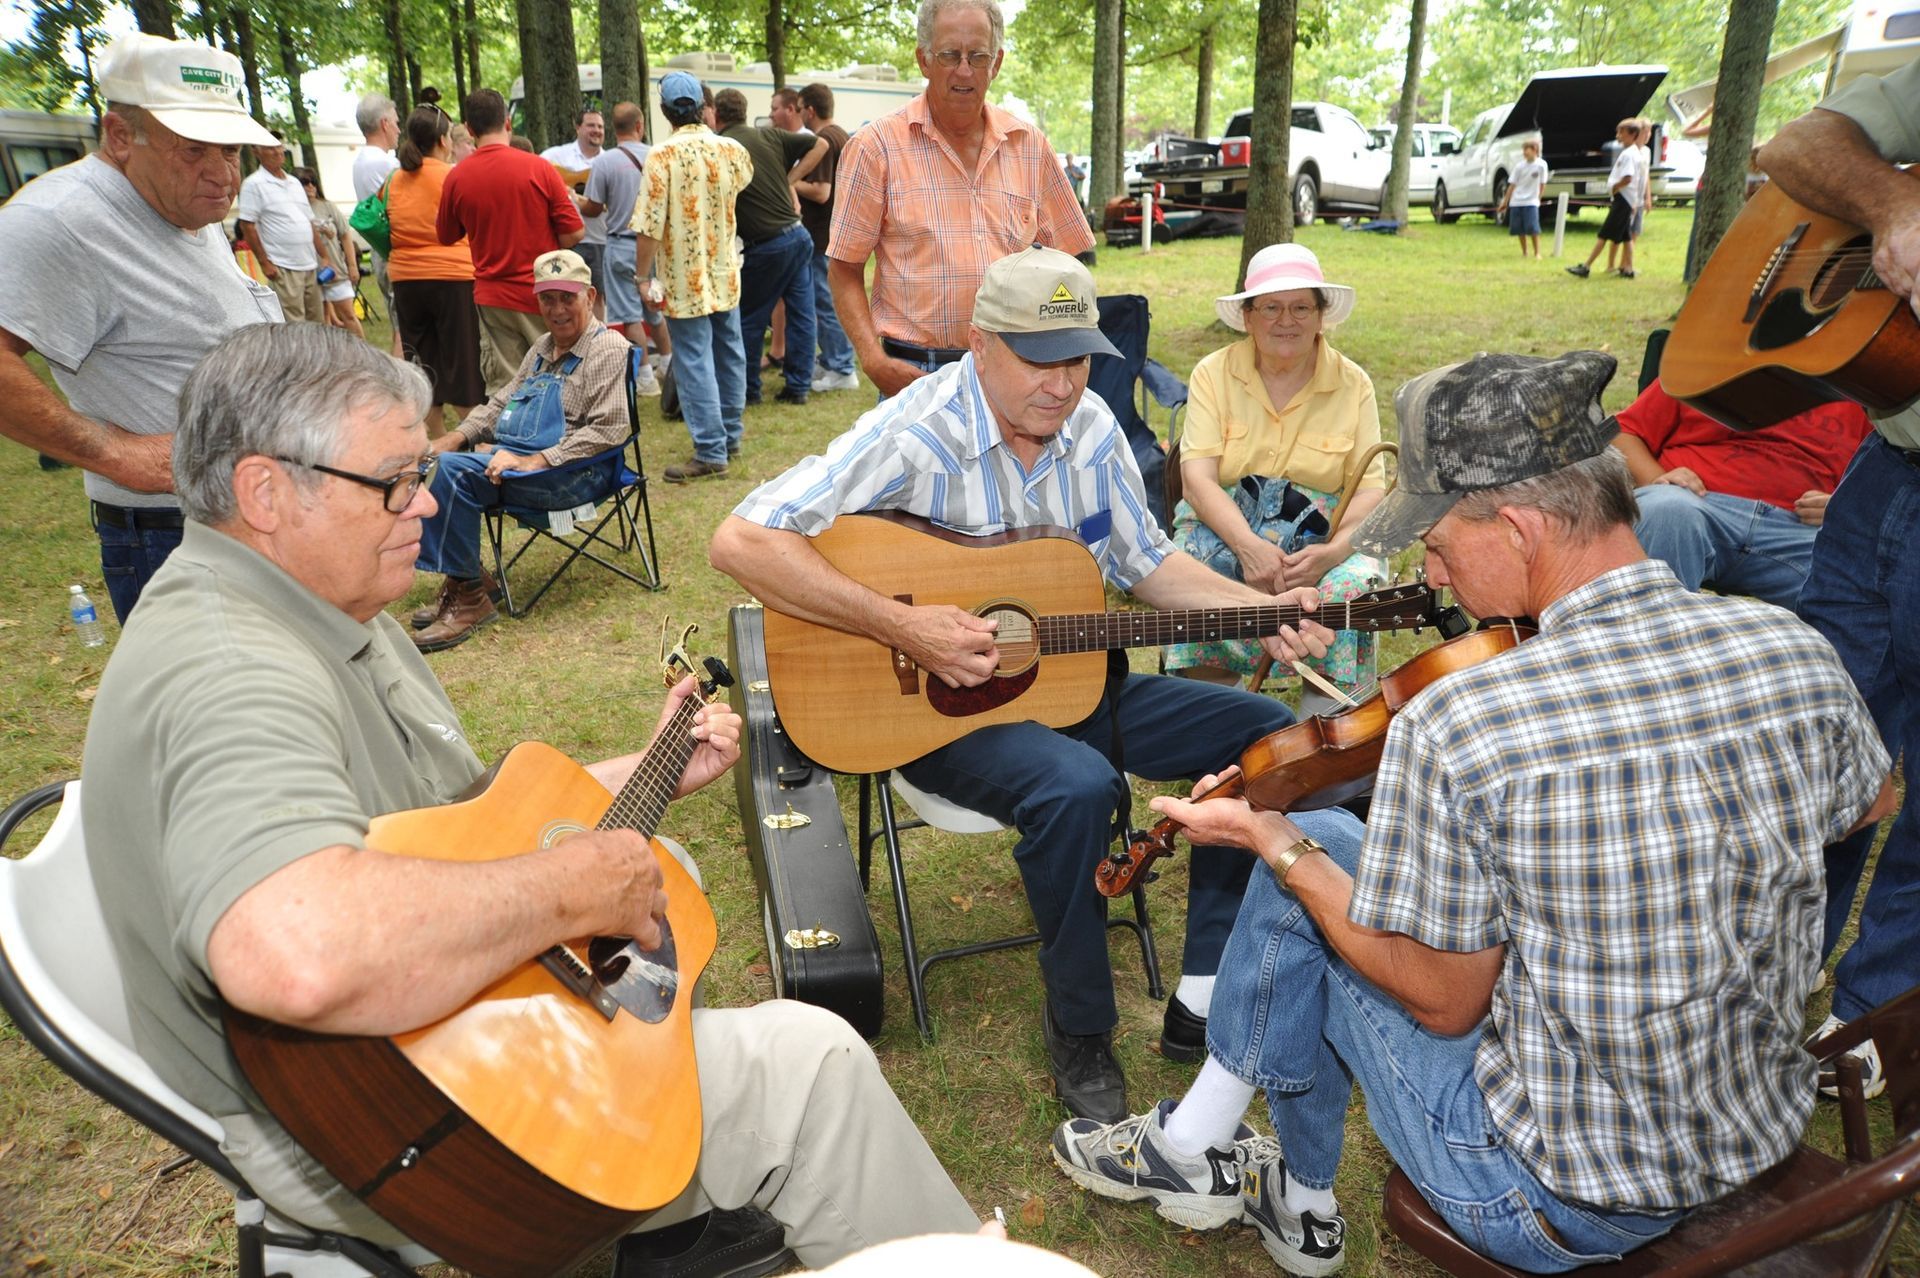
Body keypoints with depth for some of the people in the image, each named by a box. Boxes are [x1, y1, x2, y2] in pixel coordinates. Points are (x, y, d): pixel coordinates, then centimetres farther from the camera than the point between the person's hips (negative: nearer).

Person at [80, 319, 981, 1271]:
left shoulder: (325, 608, 7)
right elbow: (304, 959, -48)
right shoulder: (228, 674, -29)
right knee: (811, 1064, -15)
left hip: (422, 1037, 11)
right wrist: (575, 888, -34)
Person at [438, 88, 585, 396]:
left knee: (503, 391, 6)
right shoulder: (539, 168, -10)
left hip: (493, 299, 2)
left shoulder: (456, 178, -2)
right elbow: (574, 233, -8)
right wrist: (541, 248, 9)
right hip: (544, 296, -2)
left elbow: (446, 236, 12)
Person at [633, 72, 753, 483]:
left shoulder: (663, 155, -15)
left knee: (694, 363, -2)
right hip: (726, 274, 5)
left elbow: (649, 227, -18)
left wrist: (642, 277, -8)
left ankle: (710, 452, 0)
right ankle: (730, 433, 31)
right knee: (728, 352, 17)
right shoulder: (732, 150, -1)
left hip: (684, 279, -5)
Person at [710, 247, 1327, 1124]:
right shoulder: (915, 435, -19)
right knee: (1076, 786, -35)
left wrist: (1260, 608, -4)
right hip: (939, 702, -7)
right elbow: (741, 541, -27)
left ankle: (1206, 1001, 5)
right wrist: (901, 628, -31)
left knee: (1264, 731, -1)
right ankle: (1079, 1033, -9)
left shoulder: (1090, 428, 2)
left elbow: (1145, 565, 13)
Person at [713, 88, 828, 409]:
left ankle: (747, 389, 16)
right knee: (801, 314, 9)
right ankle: (799, 386, 14)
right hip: (799, 235, 5)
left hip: (766, 246, -5)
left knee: (750, 319, 8)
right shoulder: (769, 136, 7)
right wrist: (791, 180, 9)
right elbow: (820, 145, 11)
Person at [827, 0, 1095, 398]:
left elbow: (1066, 256, 15)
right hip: (914, 372, -3)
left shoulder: (1031, 145, 9)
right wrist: (873, 360, -15)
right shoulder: (876, 146, -1)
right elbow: (844, 270, -2)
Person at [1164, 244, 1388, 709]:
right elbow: (1197, 479, -9)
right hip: (1223, 528, 0)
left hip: (1323, 536, 1)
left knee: (1353, 587, -30)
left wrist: (1335, 551, -25)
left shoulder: (1352, 384, 4)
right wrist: (1248, 547, -27)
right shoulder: (1213, 374, 2)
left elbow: (1371, 488, -3)